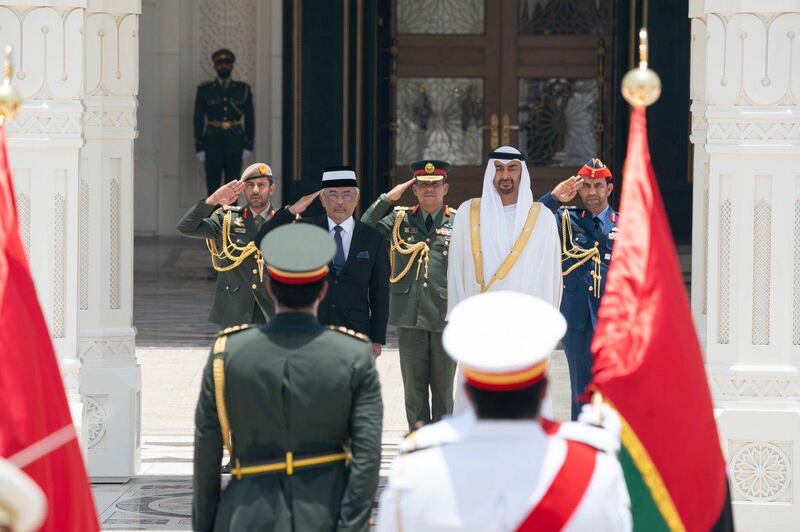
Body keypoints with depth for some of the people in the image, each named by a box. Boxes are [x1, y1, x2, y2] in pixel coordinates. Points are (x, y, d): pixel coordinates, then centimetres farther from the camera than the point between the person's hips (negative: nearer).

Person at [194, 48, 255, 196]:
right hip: (212, 145, -1)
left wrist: (248, 147, -1)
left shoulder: (243, 90, 4)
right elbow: (198, 120, 1)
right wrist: (199, 149, -4)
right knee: (213, 188, -1)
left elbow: (250, 118, 5)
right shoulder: (205, 90, 2)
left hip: (235, 147, 1)